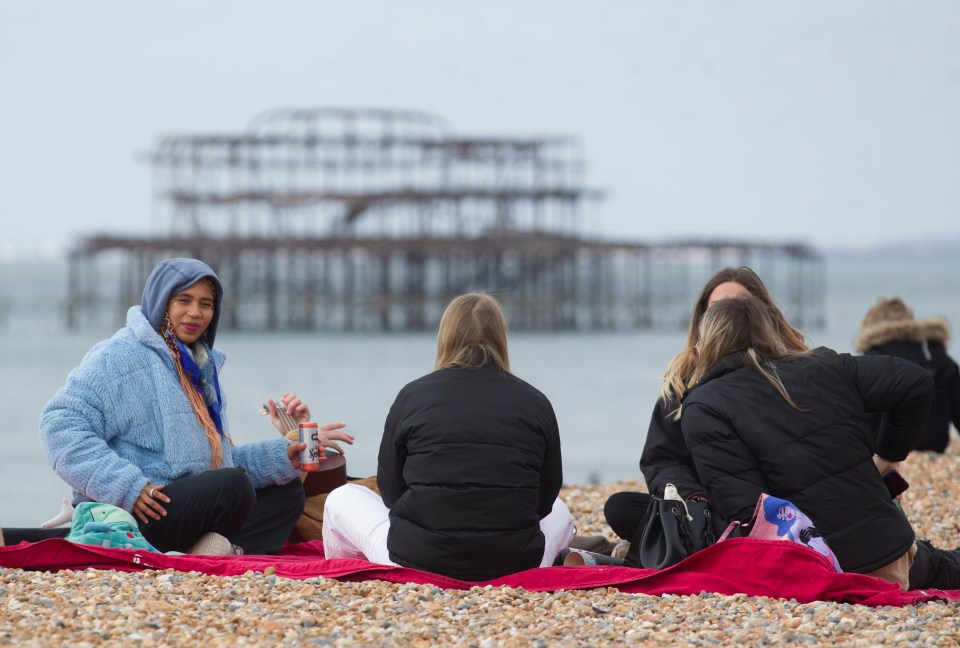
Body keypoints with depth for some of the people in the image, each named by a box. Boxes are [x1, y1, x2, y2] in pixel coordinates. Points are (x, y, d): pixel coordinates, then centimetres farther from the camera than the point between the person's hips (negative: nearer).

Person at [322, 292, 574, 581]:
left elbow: (391, 492, 5)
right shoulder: (536, 403, 2)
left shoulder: (411, 396, -1)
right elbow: (546, 497, 7)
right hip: (516, 565, 2)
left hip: (419, 559, -2)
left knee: (343, 498, 27)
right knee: (559, 511, 37)